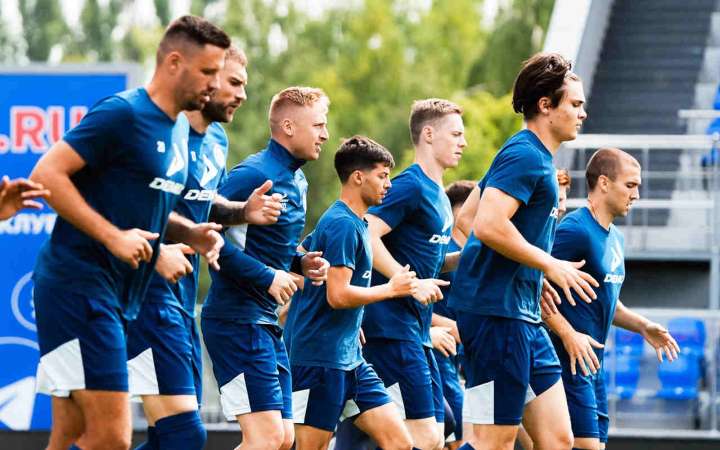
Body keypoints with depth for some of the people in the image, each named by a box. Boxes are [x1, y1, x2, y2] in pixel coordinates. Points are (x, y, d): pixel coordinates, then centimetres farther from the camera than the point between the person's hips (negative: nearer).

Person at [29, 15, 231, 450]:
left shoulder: (179, 128, 17)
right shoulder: (123, 113, -11)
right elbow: (46, 174, -16)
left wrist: (189, 233, 8)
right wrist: (113, 236, -20)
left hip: (118, 297, 9)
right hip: (79, 286, -9)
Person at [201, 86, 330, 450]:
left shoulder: (297, 183, 16)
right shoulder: (254, 174, -14)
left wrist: (301, 263, 8)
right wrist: (267, 276, -21)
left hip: (266, 324, 10)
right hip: (237, 320, -10)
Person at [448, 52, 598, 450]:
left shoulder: (537, 159, 19)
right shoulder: (525, 156, -12)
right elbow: (488, 225, -24)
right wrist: (549, 264, -15)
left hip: (524, 319, 10)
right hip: (496, 312, -10)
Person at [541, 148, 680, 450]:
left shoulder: (615, 238, 16)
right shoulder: (575, 230, -14)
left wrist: (643, 327, 13)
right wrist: (568, 334, -25)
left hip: (593, 362, 10)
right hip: (569, 359, -10)